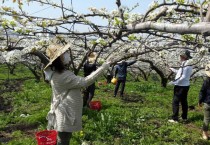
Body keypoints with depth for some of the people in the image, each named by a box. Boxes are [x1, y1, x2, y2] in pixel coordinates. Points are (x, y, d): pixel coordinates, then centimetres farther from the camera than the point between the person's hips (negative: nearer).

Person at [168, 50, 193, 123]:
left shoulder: (185, 65, -21)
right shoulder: (189, 65, 9)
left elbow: (183, 77, -25)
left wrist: (174, 82, -19)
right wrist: (173, 69, 27)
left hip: (180, 86, -9)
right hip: (186, 86, 9)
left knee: (175, 102, -2)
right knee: (184, 101, 17)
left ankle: (175, 119, 0)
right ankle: (184, 118, 26)